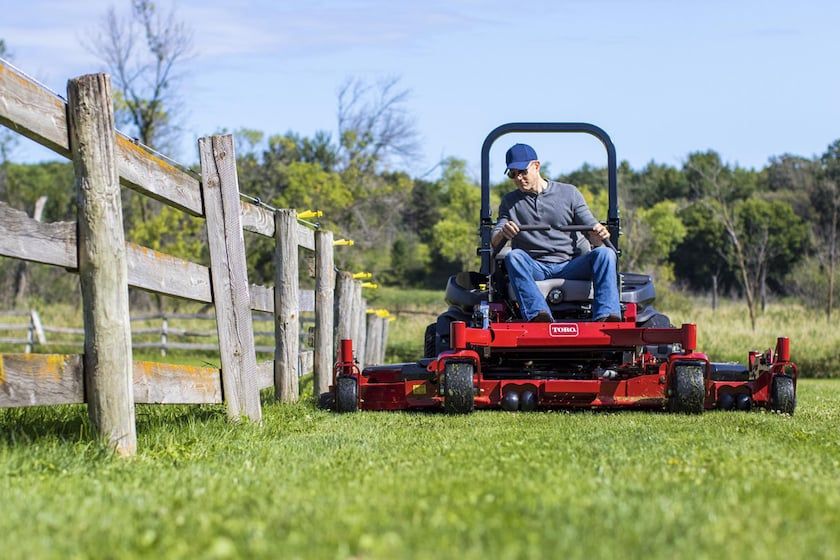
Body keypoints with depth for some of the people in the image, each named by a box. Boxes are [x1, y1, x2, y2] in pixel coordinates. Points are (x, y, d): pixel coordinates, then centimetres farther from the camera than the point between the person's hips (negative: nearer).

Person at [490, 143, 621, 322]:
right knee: (513, 257, -33)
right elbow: (494, 243, 7)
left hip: (568, 266, 0)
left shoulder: (569, 193, 14)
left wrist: (600, 235, -17)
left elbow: (594, 237, 9)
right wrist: (502, 233, -18)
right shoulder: (510, 202, 18)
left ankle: (606, 316, -44)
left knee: (605, 254, -26)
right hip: (533, 269, 0)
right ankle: (537, 315, -54)